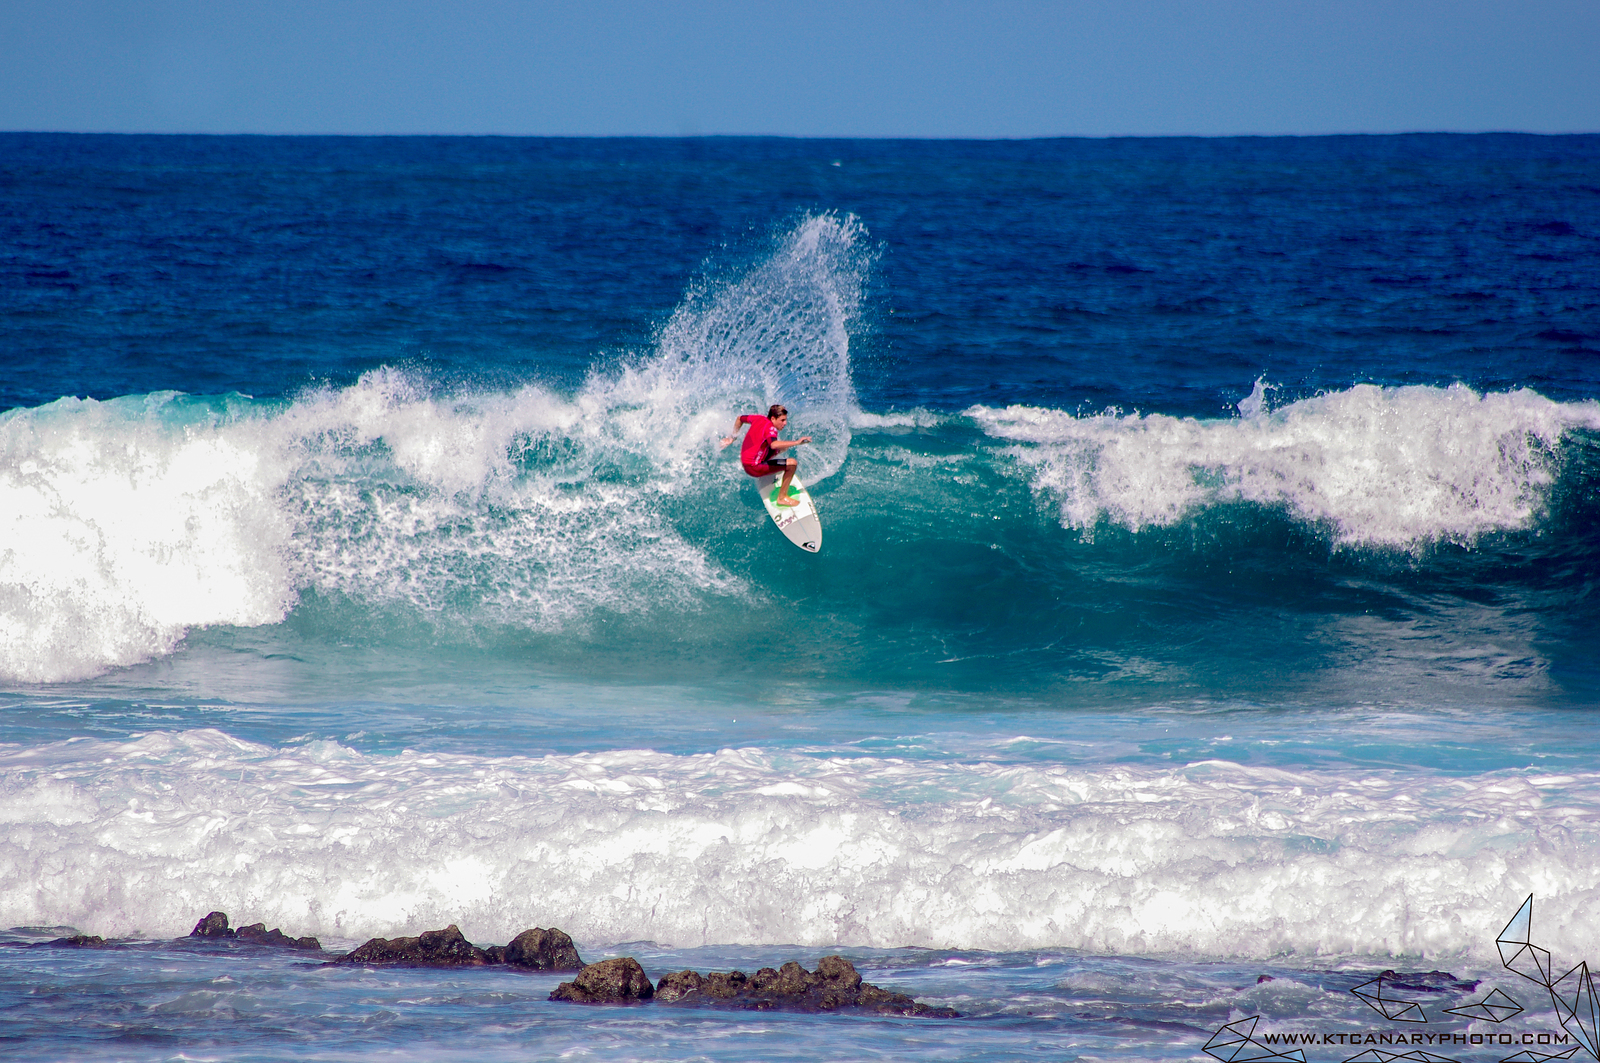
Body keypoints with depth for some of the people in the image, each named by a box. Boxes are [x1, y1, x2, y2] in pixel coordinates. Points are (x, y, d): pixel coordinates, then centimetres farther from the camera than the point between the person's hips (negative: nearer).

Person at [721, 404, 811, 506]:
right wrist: (796, 442, -42)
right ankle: (782, 498, -10)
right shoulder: (770, 428, -23)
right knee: (792, 463, -18)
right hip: (754, 468, -10)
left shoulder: (759, 419, 4)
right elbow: (774, 445, -44)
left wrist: (732, 437, 33)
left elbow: (740, 418, 20)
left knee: (783, 447, 20)